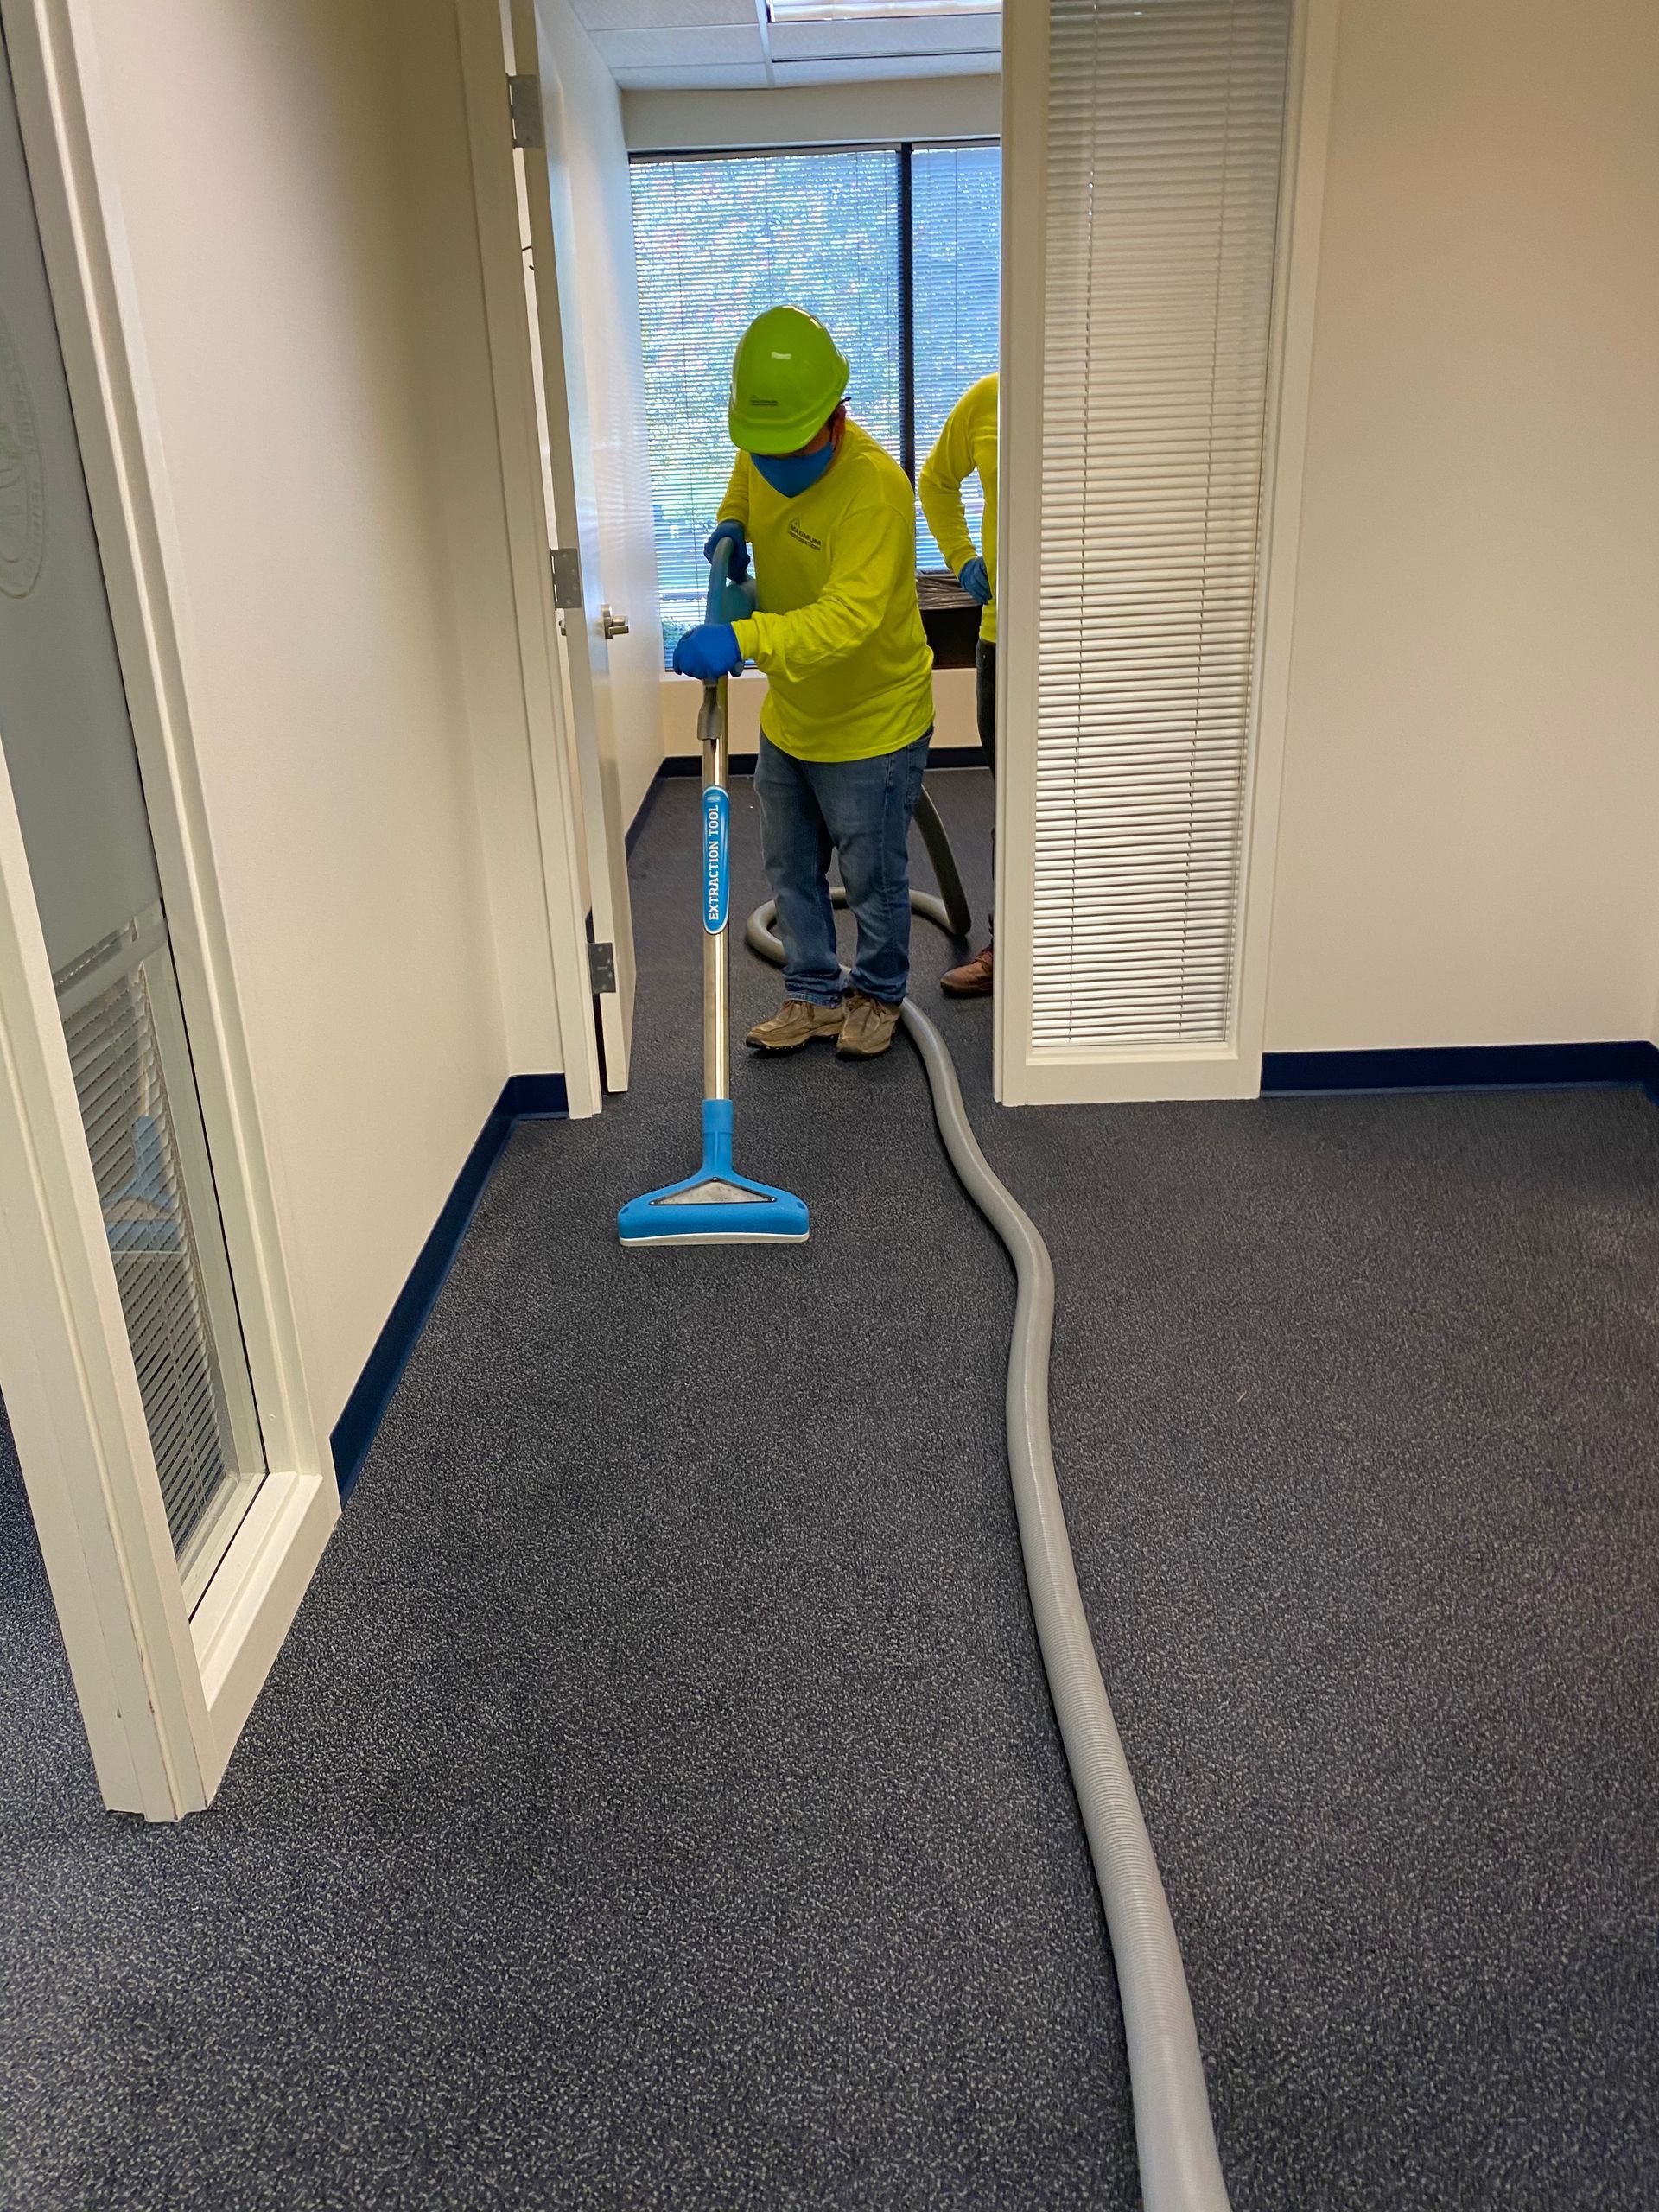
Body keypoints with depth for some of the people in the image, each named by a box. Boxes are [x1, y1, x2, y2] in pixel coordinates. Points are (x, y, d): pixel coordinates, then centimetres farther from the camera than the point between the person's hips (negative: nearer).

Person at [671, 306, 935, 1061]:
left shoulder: (875, 486, -30)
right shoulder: (762, 453, -6)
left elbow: (850, 616, -40)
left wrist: (742, 639, -52)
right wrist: (731, 526, -2)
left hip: (871, 720, -7)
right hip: (790, 715, 7)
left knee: (872, 877, 9)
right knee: (791, 870, 17)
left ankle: (879, 994, 32)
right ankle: (813, 995, 33)